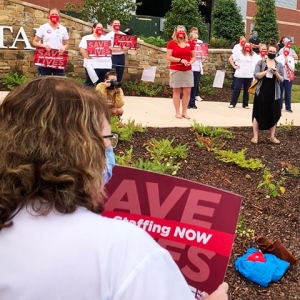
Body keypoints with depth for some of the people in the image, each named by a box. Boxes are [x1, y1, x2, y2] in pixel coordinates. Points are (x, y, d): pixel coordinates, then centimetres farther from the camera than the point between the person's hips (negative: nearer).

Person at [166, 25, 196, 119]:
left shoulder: (190, 43, 9)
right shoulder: (171, 43, -3)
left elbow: (193, 56, 14)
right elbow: (168, 57, -8)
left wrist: (190, 62, -8)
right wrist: (181, 60, -17)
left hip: (188, 70, 4)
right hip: (176, 70, -4)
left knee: (187, 91, 2)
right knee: (176, 91, 2)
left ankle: (184, 112, 12)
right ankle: (177, 112, 8)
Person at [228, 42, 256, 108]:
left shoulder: (253, 54, 9)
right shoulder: (239, 53, 0)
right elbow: (230, 58, 1)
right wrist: (234, 66, -4)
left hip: (249, 75, 3)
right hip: (240, 75, -3)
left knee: (247, 90, 8)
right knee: (237, 89, -2)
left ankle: (245, 104, 16)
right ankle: (232, 103, 4)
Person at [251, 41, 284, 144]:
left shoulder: (279, 65, 6)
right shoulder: (261, 63, 0)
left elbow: (281, 79, 1)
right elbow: (256, 75, -10)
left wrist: (275, 73, -17)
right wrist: (267, 71, -22)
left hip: (274, 94, 2)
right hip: (261, 93, -2)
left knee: (273, 115, 6)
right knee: (258, 114, 1)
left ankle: (272, 136, 17)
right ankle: (255, 136, 8)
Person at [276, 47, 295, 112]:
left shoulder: (291, 58, 7)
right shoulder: (279, 57, 1)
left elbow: (292, 68, -2)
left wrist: (287, 62, -9)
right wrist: (284, 61, -9)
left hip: (288, 78, 1)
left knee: (288, 93, 2)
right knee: (280, 93, 4)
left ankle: (288, 107, 9)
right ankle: (279, 107, 13)